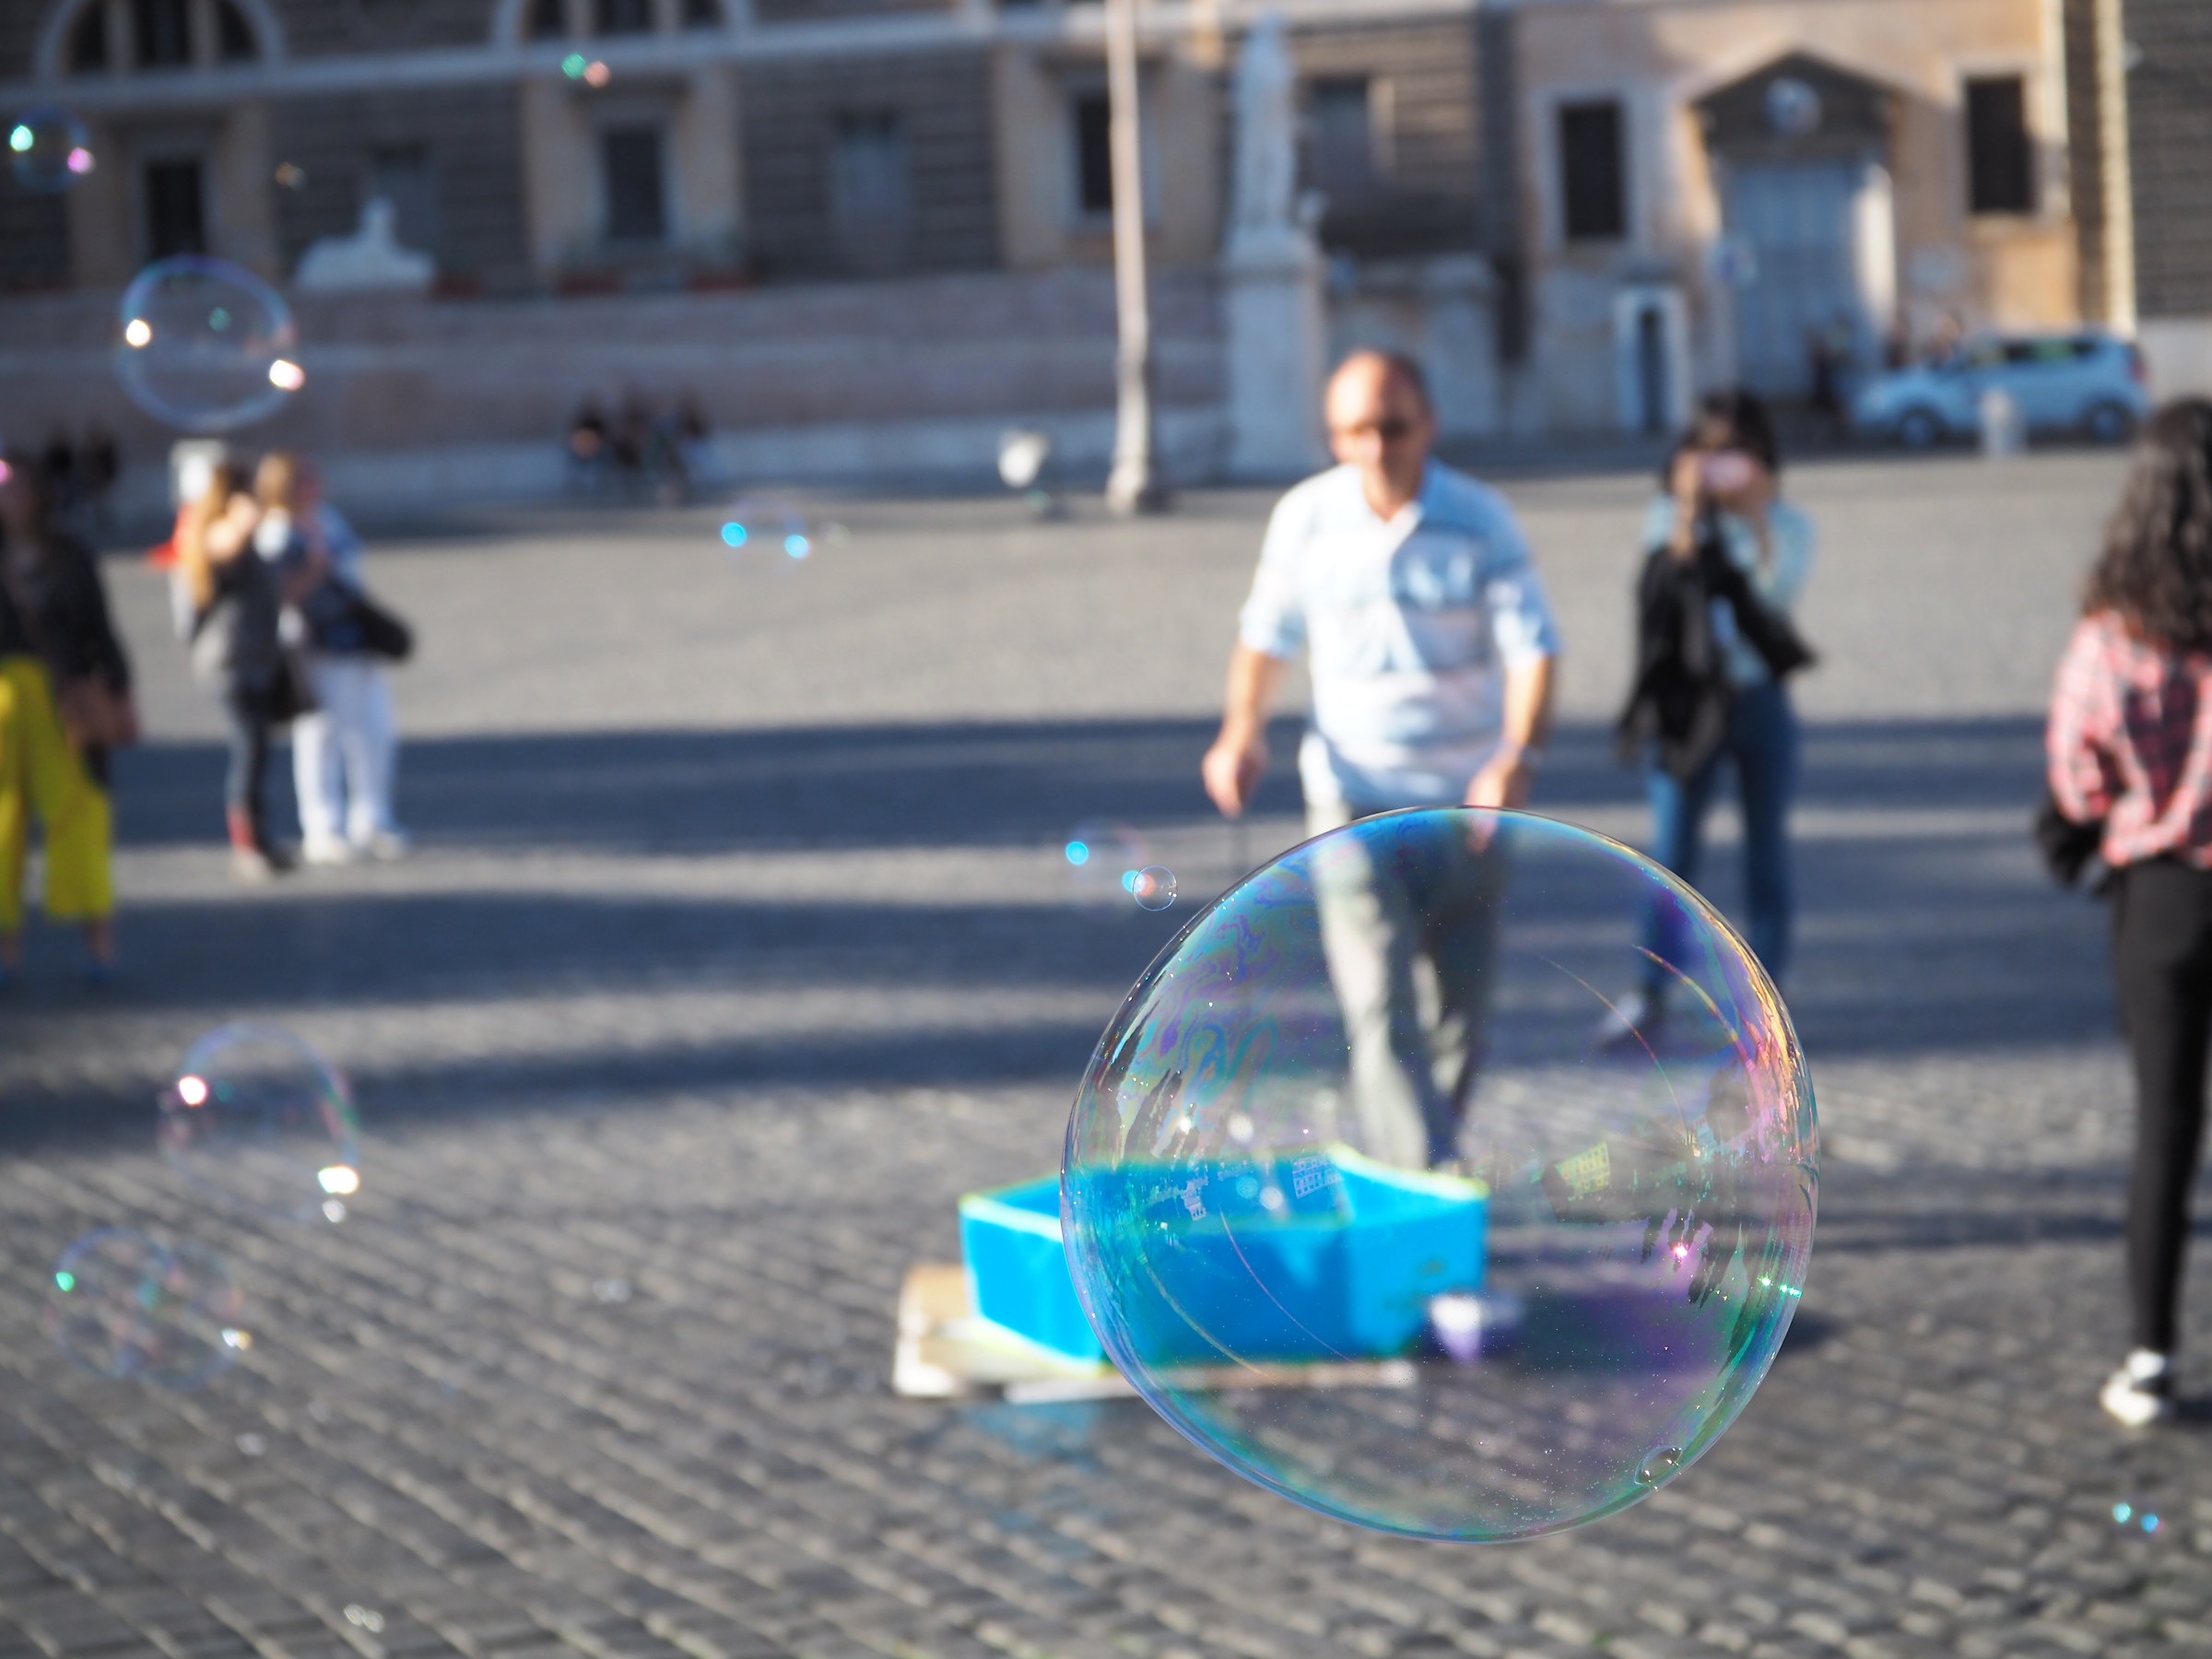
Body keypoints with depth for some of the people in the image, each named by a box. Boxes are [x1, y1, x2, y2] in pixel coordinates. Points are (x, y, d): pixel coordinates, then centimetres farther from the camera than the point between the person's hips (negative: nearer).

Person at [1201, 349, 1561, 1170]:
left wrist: (1517, 756, -27)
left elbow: (1532, 647, -11)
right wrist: (1241, 729, -8)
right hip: (1353, 794, -1)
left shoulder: (1482, 520, -7)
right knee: (1379, 1009, -13)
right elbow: (1265, 635, 9)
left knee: (1462, 1003, 10)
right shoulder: (1306, 518, -3)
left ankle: (1406, 1162, 31)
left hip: (1465, 799, 1)